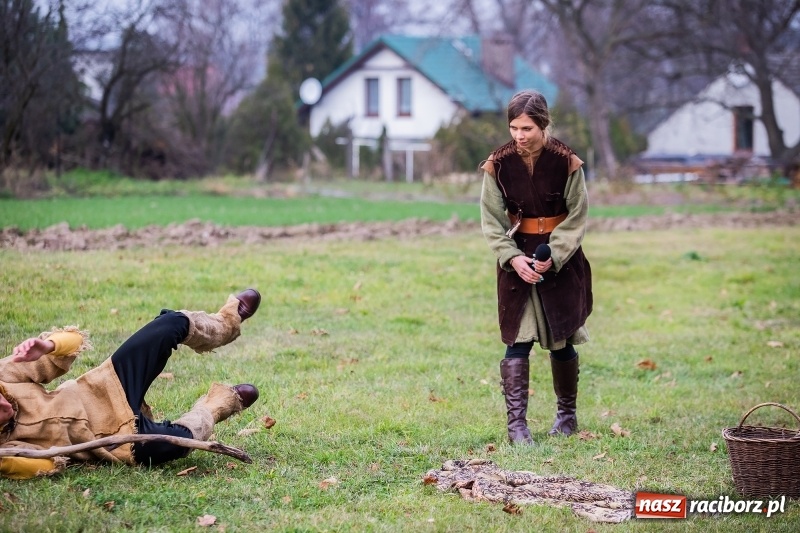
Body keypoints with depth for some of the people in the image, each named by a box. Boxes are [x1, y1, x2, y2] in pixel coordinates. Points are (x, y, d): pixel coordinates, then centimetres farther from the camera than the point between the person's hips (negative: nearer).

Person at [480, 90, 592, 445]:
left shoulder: (566, 162, -12)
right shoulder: (498, 164, -8)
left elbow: (577, 217, -6)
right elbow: (492, 219, -3)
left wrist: (552, 257, -18)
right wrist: (512, 257, -18)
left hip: (561, 259, 0)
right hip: (517, 259, 1)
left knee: (561, 340, 8)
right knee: (518, 341, -7)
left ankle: (567, 414, 26)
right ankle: (516, 423, -9)